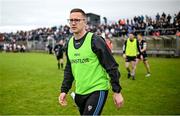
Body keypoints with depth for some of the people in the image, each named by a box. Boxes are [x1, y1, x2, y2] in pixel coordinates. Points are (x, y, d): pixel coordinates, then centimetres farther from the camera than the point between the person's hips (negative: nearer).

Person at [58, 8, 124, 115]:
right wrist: (64, 90, 10)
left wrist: (117, 91, -13)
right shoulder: (70, 43, 7)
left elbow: (111, 66, -12)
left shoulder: (95, 40, -13)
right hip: (79, 92, 7)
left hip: (97, 90, -6)